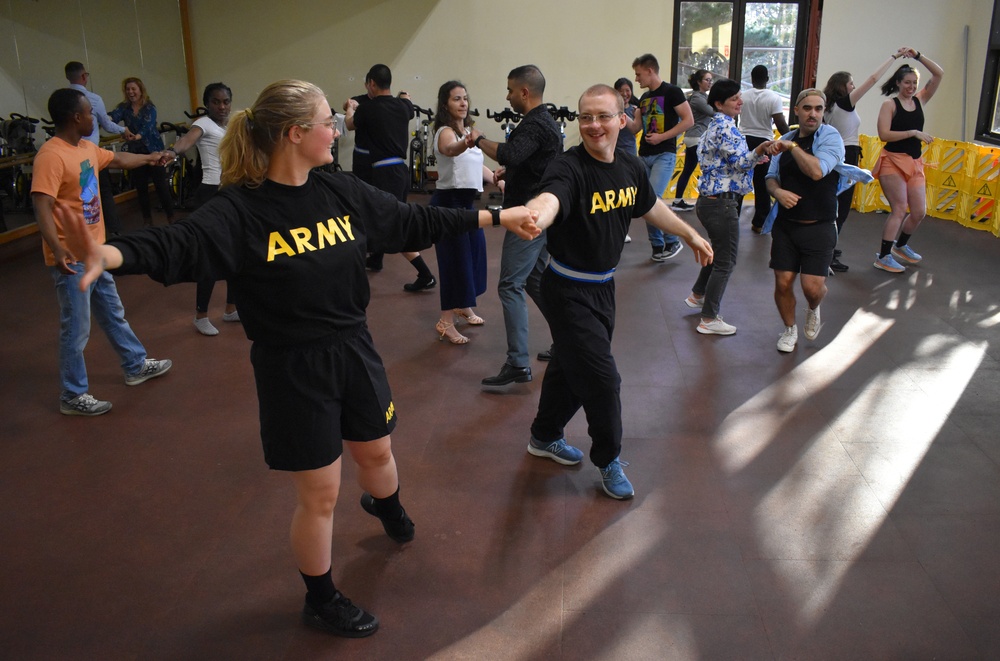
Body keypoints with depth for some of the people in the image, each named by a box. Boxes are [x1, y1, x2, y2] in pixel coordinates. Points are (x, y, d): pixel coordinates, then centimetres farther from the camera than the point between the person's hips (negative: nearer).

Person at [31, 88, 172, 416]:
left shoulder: (86, 148, 6)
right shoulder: (51, 156, -22)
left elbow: (117, 159, 27)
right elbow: (42, 206, -29)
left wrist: (149, 158, 41)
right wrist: (57, 249, -40)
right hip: (72, 258, -9)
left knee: (113, 313, 23)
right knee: (76, 328, 2)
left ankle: (137, 366, 40)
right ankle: (73, 396, 16)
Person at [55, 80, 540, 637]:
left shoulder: (342, 192, -2)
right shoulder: (241, 210, -19)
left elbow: (415, 222, 7)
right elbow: (178, 245, -35)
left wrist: (497, 218, 10)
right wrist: (111, 254, -58)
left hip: (355, 350, 6)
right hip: (292, 368, -5)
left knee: (376, 451, 26)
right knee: (320, 493, 8)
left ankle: (386, 505, 65)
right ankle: (321, 601, 35)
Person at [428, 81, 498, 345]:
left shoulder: (468, 129, 12)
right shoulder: (445, 132, -16)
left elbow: (475, 164, 23)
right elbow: (450, 149, -42)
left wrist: (499, 180, 12)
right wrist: (467, 142, -63)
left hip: (466, 200, 9)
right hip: (448, 201, -9)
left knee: (474, 250, 17)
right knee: (455, 257, -10)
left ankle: (463, 306, 36)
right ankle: (446, 322, -3)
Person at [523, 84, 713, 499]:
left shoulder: (630, 168, -1)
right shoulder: (569, 169, -24)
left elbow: (651, 207, 19)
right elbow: (550, 199, -47)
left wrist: (690, 235, 29)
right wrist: (534, 217, -70)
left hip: (603, 286, 7)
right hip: (568, 292, -7)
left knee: (571, 366, 22)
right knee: (602, 380, -3)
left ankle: (545, 437, 44)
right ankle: (608, 460, 22)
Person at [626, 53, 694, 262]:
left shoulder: (671, 92, -6)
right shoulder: (644, 98, 16)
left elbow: (689, 120, -10)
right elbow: (635, 127, 16)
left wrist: (662, 137, -16)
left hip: (664, 155, -7)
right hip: (645, 155, 8)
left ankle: (673, 241, -3)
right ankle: (657, 245, 15)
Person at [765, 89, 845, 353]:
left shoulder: (830, 136, -7)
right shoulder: (786, 139, 8)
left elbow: (817, 171, -23)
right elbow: (771, 177, 13)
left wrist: (792, 147, -13)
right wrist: (778, 191, -9)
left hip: (819, 227, -4)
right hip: (786, 224, 4)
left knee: (812, 286, -9)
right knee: (783, 282, 2)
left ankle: (813, 310, 29)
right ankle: (790, 329, 29)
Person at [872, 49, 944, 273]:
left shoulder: (920, 101, 11)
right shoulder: (890, 104, -5)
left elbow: (939, 74, 9)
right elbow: (884, 134, -17)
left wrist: (918, 56, 3)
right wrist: (913, 132, -18)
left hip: (915, 163, 6)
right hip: (893, 161, -6)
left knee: (919, 212, 6)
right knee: (899, 210, -12)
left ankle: (901, 246, 29)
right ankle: (883, 256, -7)